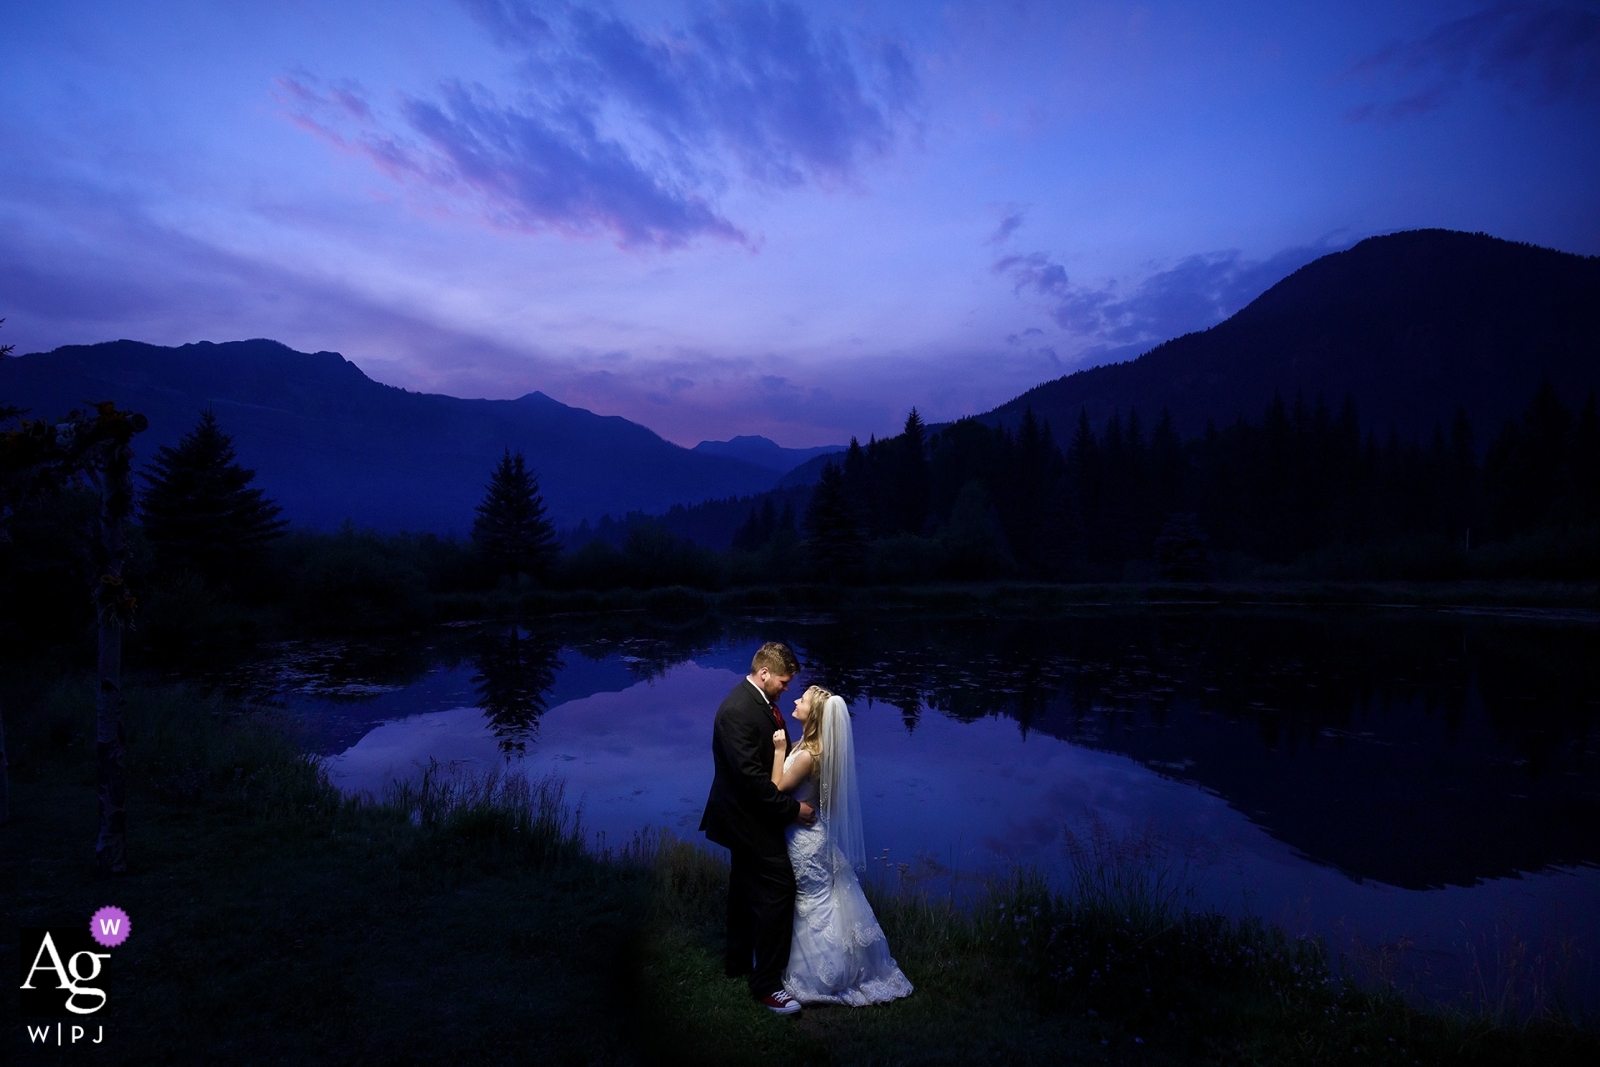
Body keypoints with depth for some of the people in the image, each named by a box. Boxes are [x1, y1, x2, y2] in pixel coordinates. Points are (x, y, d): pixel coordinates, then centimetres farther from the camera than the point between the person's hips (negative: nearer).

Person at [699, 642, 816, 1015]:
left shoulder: (760, 702, 5)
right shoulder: (738, 710, -26)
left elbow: (776, 755, 12)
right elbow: (751, 775, -28)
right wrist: (792, 808, -22)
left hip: (745, 816, 11)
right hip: (749, 818, -11)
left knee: (746, 888, 22)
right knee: (777, 890, -7)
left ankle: (739, 960, 38)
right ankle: (766, 983, 4)